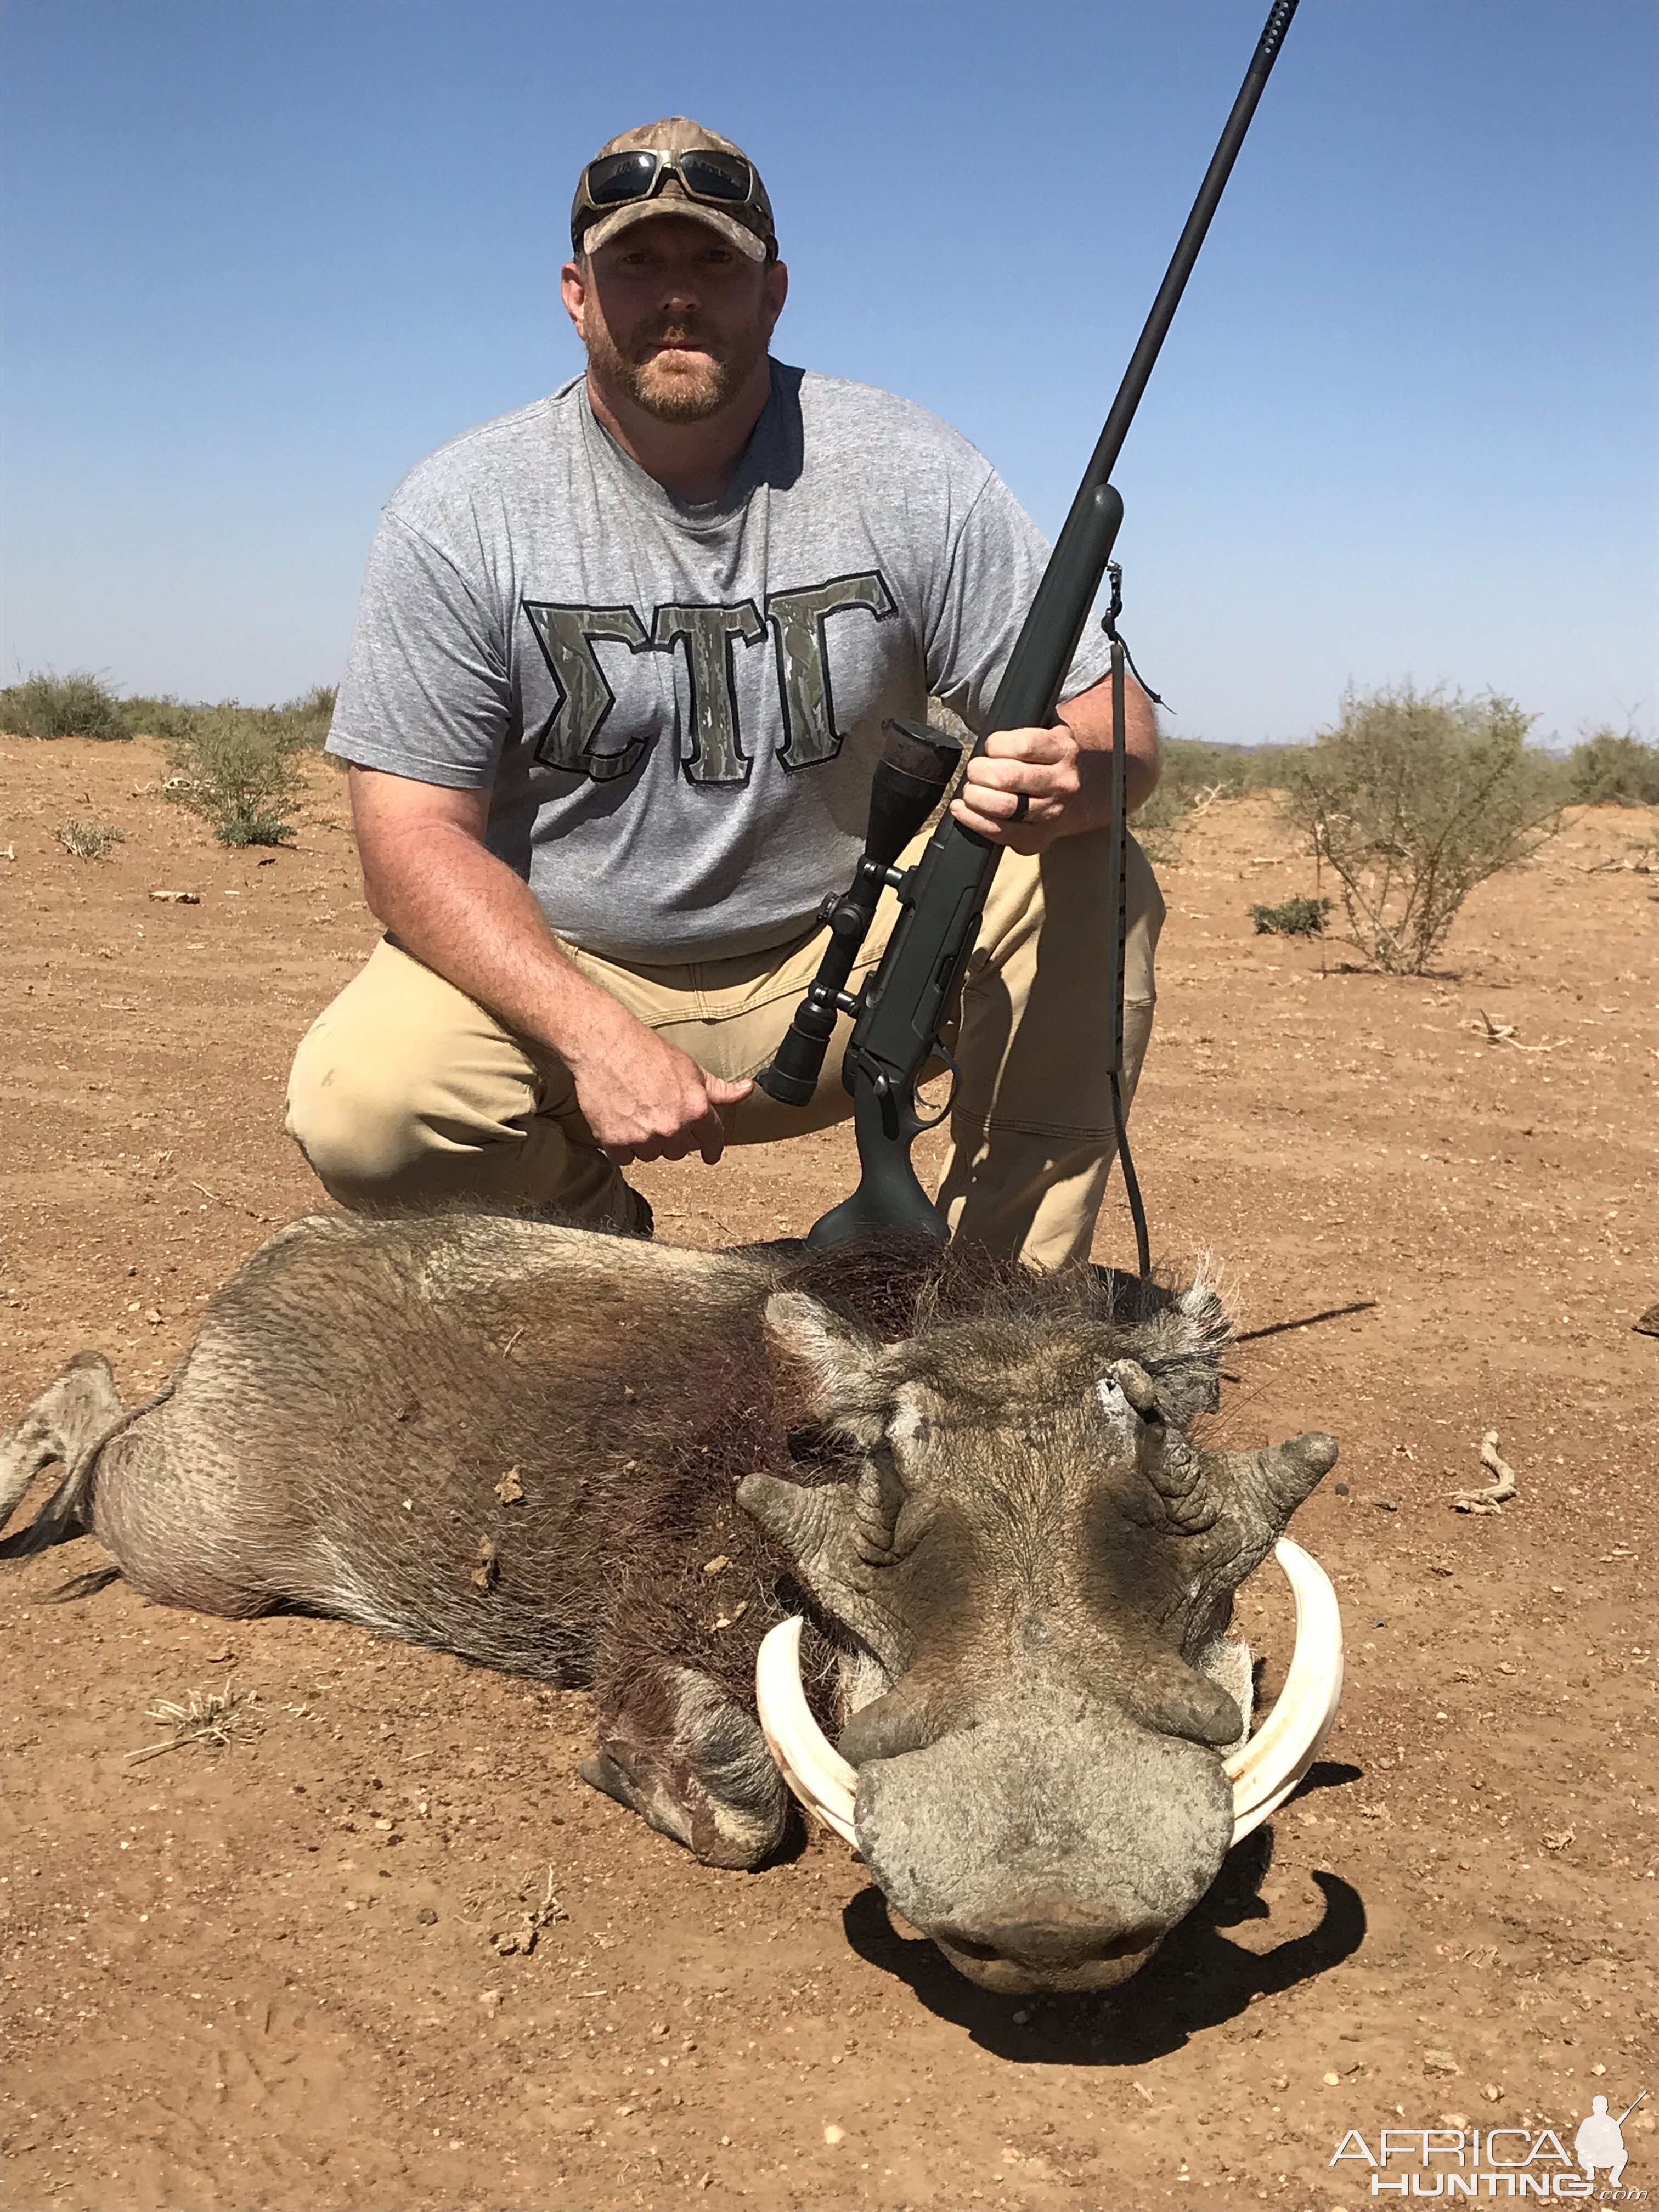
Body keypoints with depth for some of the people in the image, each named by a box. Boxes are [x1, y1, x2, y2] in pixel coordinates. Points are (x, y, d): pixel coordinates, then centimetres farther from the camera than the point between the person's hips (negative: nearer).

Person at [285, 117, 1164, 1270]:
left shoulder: (911, 476, -7)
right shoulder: (460, 513, -9)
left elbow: (1116, 720, -6)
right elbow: (415, 837, -12)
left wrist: (1074, 777, -33)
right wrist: (599, 1040, -28)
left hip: (838, 961, 1)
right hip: (555, 970, 0)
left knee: (1094, 887, -22)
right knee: (357, 1108, -29)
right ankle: (590, 1235, 6)